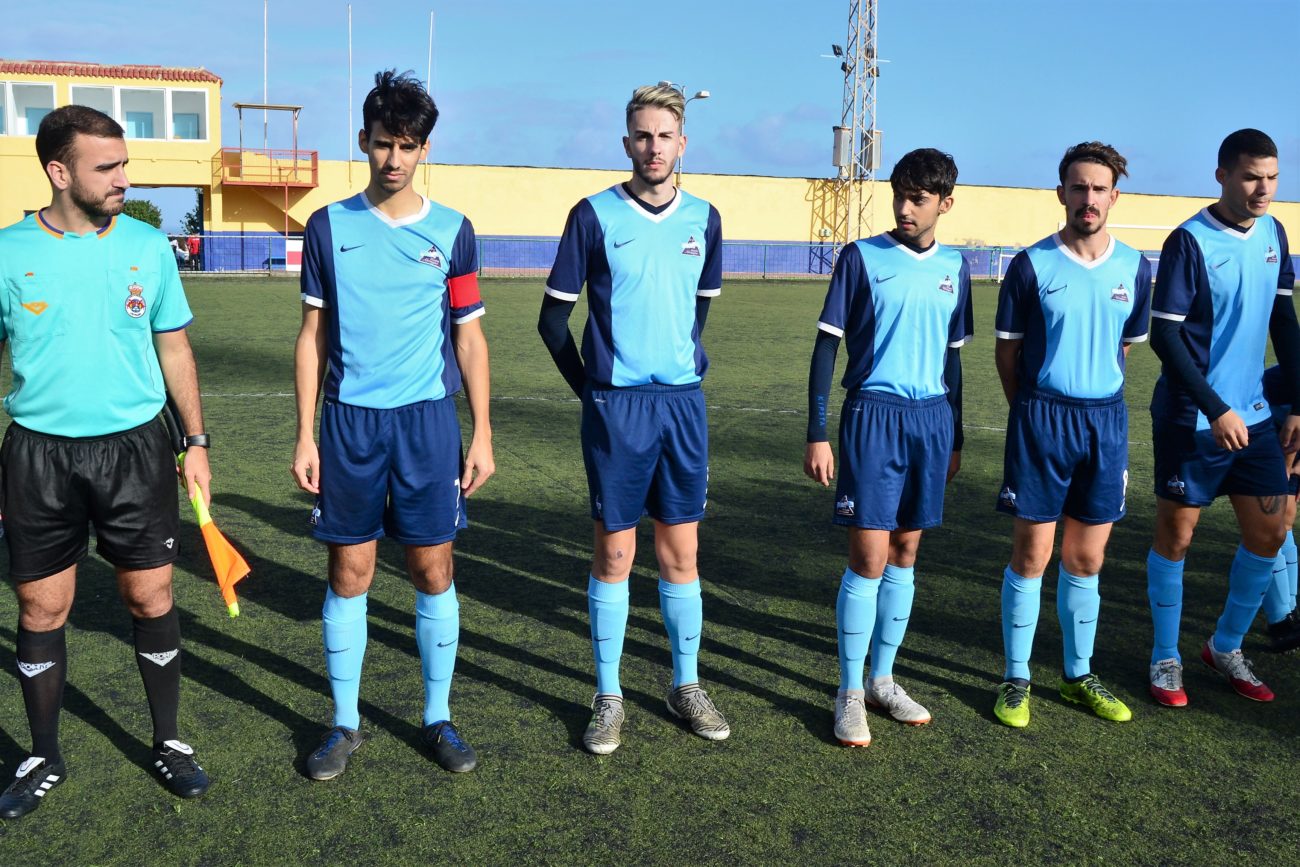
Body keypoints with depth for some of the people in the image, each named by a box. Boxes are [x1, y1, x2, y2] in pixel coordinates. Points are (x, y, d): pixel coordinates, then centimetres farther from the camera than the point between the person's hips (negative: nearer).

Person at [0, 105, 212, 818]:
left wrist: (196, 443, 6)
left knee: (151, 598, 5)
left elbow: (175, 350, 8)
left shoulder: (148, 244, 1)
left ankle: (168, 744, 22)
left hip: (136, 446, 1)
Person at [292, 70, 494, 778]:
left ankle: (438, 718, 20)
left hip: (428, 420, 0)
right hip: (348, 421, 0)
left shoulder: (450, 231, 4)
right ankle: (344, 723, 21)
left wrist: (482, 434, 1)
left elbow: (469, 336, 6)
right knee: (349, 574, 5)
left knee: (433, 571, 4)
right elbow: (313, 335, 6)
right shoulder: (330, 227, 4)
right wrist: (305, 436, 1)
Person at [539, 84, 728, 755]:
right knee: (614, 553, 3)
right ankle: (608, 697, 15)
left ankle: (686, 686, 24)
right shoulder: (595, 215, -3)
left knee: (681, 551, 9)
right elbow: (553, 316, 1)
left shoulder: (703, 219, 7)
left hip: (683, 403, 3)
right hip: (615, 407, -3)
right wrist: (591, 390, 1)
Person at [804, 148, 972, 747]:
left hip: (933, 420, 5)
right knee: (869, 558, -6)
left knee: (905, 553, 10)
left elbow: (952, 357, 17)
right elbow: (826, 345, -4)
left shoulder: (955, 267, 10)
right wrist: (817, 433, -9)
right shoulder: (862, 257, -3)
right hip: (874, 415, -4)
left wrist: (955, 438, 17)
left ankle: (882, 679, 23)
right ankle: (850, 693, 7)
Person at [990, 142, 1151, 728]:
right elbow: (1008, 351, 2)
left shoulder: (1134, 268, 5)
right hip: (1042, 418, -3)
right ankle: (1016, 679, 14)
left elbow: (1127, 346, 16)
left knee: (1086, 559, 11)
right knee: (1032, 554, 1)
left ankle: (1078, 675, 26)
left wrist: (1098, 402, 12)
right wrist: (1033, 411, 6)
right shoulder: (1032, 265, -5)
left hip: (1107, 420, 4)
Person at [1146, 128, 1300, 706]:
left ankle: (1226, 647, 28)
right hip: (1192, 420, -6)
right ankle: (1166, 659, 19)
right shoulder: (1190, 242, -13)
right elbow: (1164, 335, -16)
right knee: (1176, 535, 4)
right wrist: (1217, 409, -17)